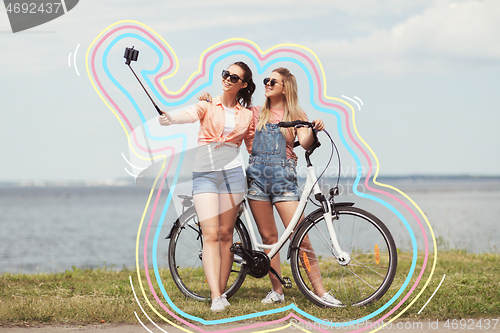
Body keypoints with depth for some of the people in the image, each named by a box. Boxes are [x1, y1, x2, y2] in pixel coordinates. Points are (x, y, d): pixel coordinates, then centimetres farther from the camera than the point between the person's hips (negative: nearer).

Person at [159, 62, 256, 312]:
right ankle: (215, 297, -17)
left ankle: (222, 292, 12)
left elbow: (254, 148, 22)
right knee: (211, 235, -10)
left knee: (225, 234, 2)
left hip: (231, 172, 2)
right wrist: (171, 119, -35)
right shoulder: (208, 105, 7)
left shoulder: (247, 115, 14)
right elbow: (191, 114, -15)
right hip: (204, 173, -2)